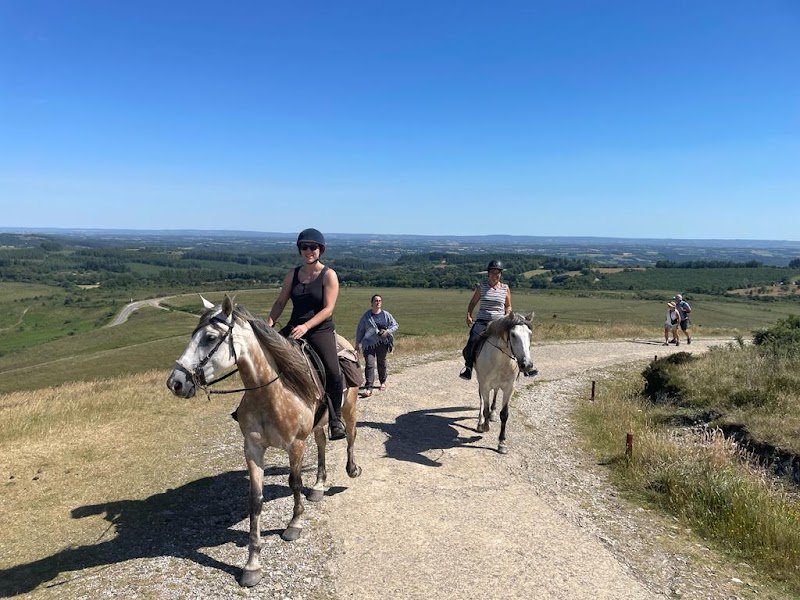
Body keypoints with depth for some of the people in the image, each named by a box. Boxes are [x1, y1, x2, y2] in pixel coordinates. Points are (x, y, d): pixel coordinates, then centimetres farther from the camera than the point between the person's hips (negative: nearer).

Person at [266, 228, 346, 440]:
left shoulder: (329, 275, -3)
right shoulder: (292, 275, 11)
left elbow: (328, 309, -11)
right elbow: (280, 303, 12)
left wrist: (306, 326, -23)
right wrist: (269, 324, -5)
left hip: (320, 330, -5)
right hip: (294, 330, 5)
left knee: (333, 372, -23)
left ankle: (336, 419, -1)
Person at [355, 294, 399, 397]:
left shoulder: (386, 315, 3)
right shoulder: (366, 315, 1)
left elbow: (395, 325, 9)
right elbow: (360, 330, 9)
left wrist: (388, 331, -10)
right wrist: (357, 343, 9)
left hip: (382, 343, 2)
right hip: (368, 343, -1)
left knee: (381, 363, 16)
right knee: (369, 364, -12)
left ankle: (383, 382, 39)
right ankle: (368, 388, -16)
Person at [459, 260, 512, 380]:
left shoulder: (506, 289, 9)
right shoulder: (481, 287, 7)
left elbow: (508, 306, 19)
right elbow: (473, 303, 15)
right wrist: (469, 315, -1)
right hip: (482, 321, -1)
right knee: (472, 341, -27)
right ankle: (468, 366, -7)